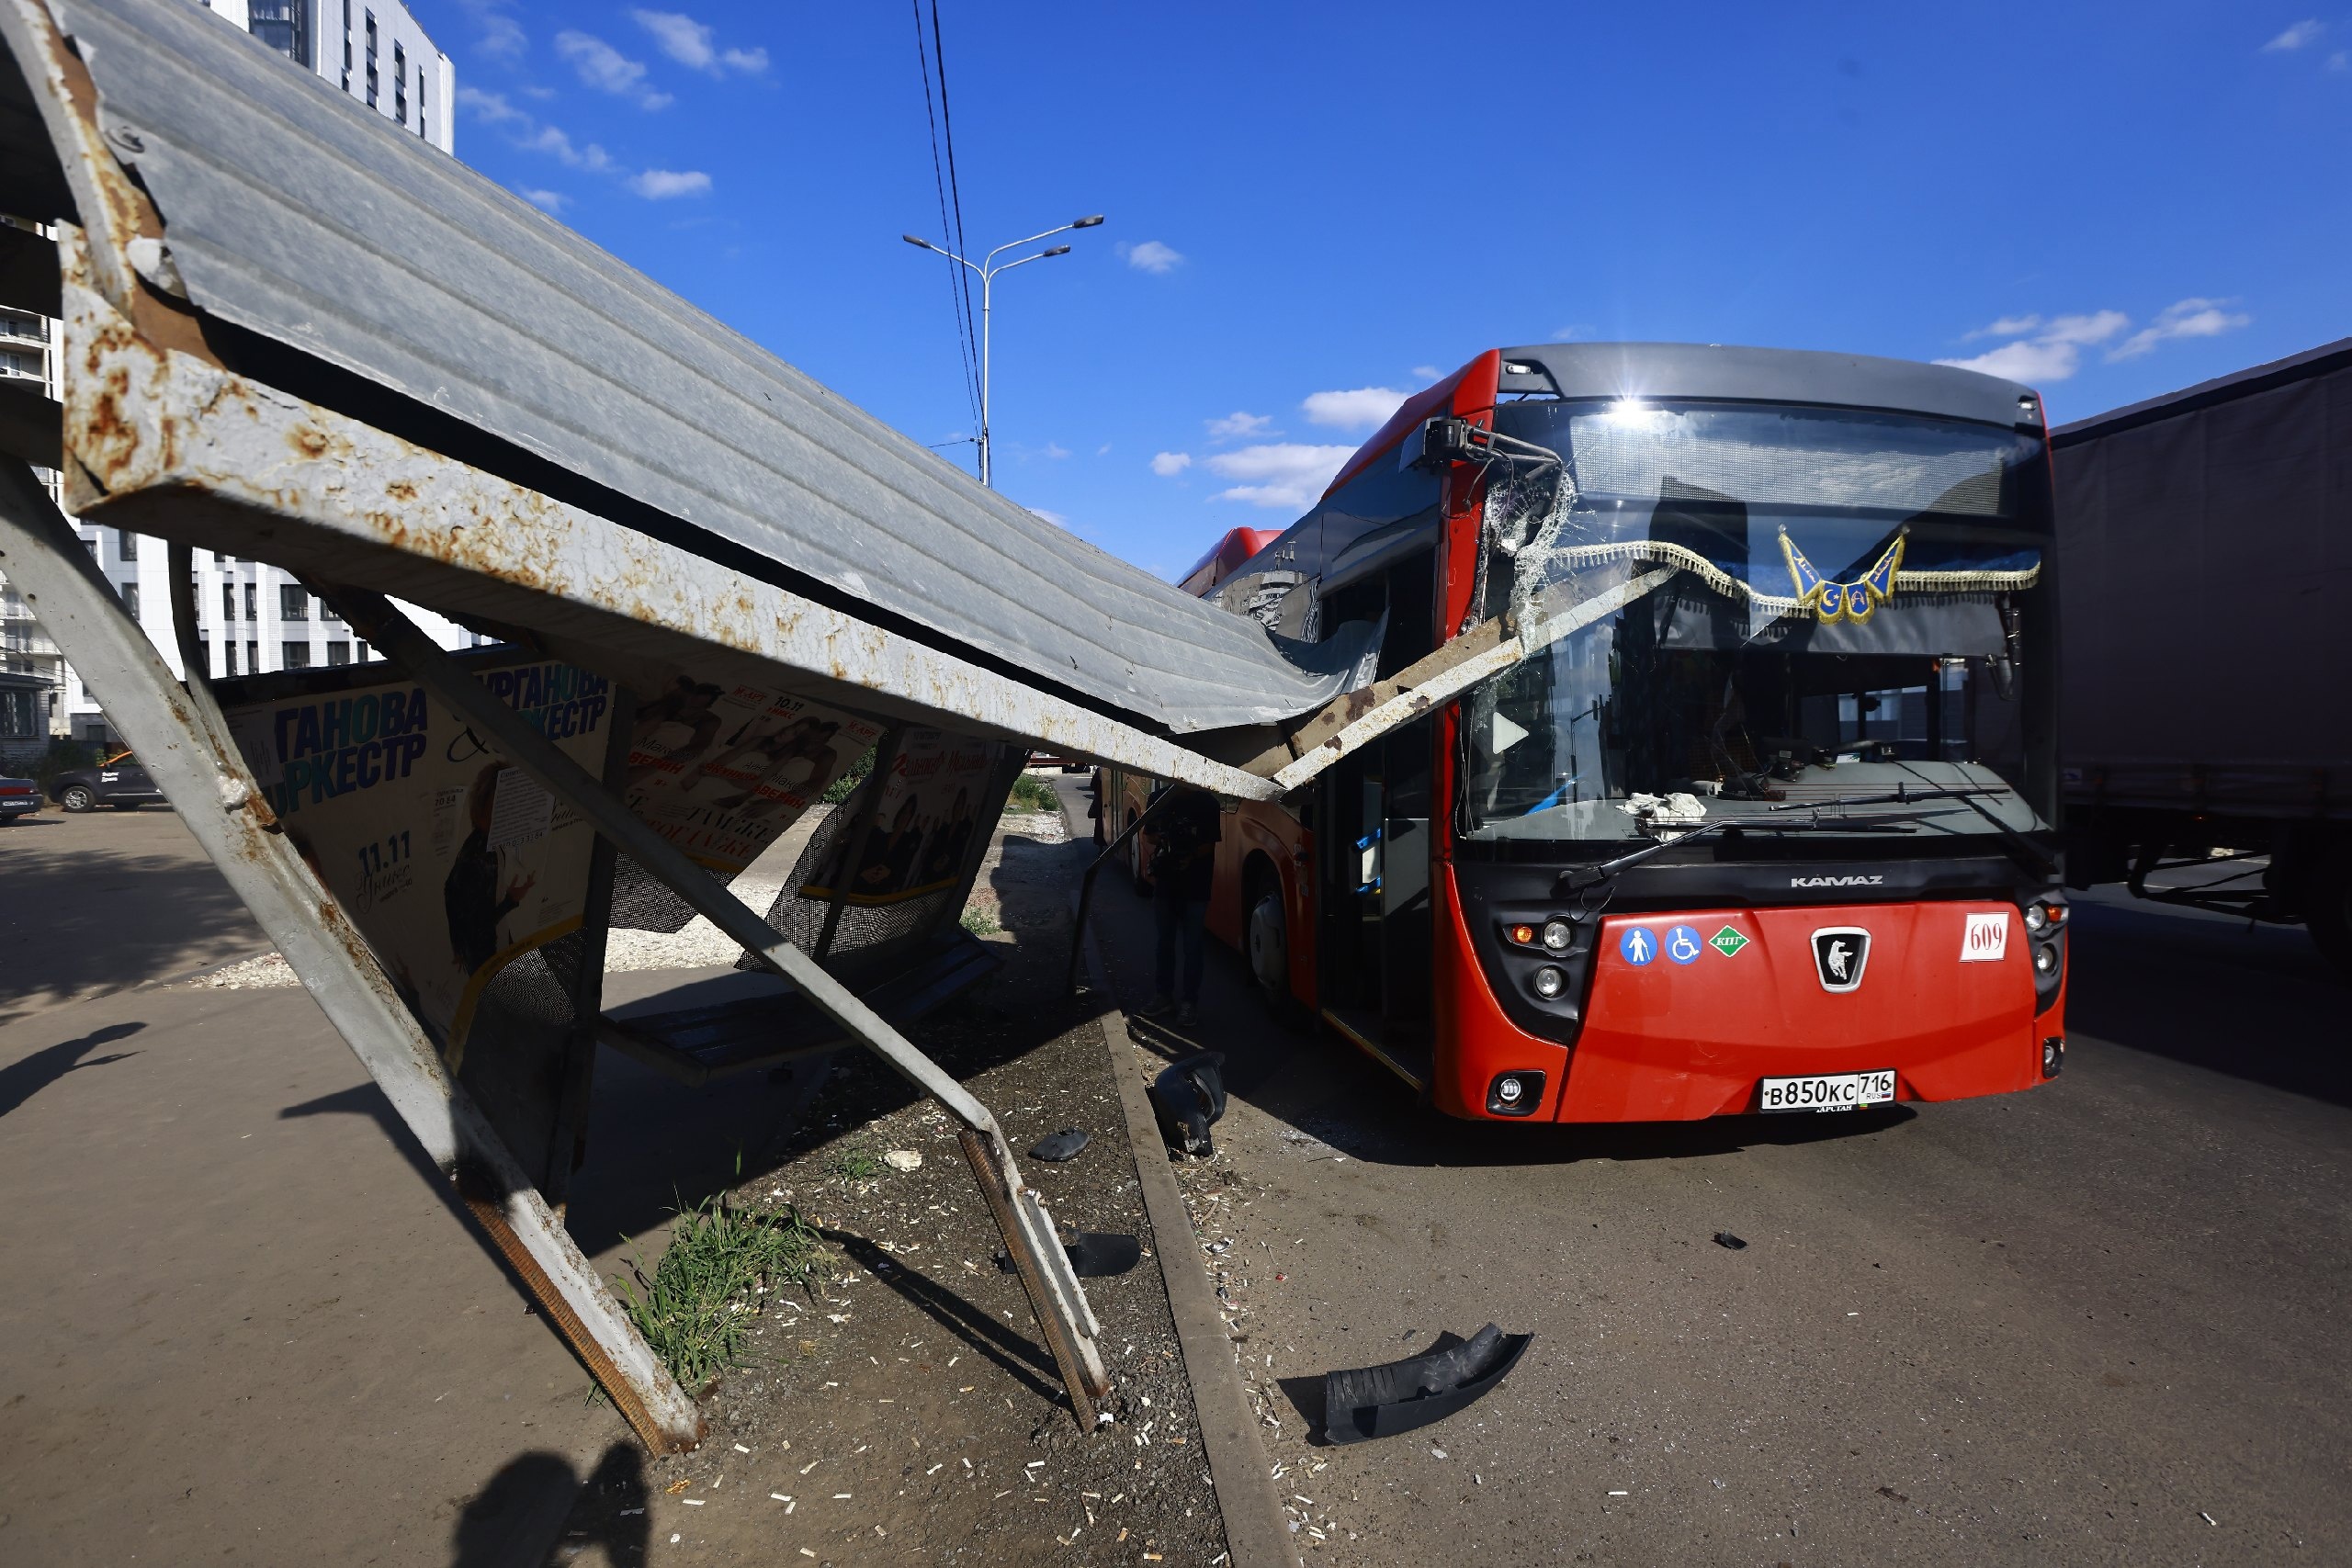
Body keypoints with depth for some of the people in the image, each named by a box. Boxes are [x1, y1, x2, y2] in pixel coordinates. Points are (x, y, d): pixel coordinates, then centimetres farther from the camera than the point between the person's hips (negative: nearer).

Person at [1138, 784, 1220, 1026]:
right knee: (1165, 941, 14)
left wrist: (1191, 856, -25)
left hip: (1195, 887, -4)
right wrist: (1160, 840, -12)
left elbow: (1211, 843, -7)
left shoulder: (1206, 802, -8)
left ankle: (1190, 1000, 11)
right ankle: (1164, 993, 27)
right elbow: (1150, 833, 11)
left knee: (1192, 945, 2)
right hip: (1165, 883, 4)